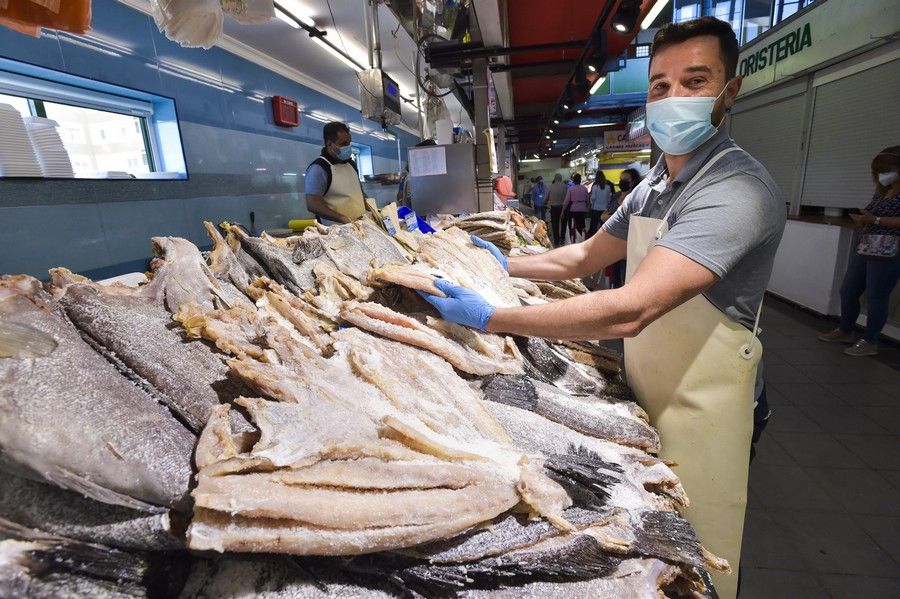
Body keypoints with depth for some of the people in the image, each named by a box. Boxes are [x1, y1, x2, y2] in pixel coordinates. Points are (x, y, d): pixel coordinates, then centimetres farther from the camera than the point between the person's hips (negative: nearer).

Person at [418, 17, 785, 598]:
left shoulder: (738, 190, -26)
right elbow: (586, 256, 11)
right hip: (648, 396, 8)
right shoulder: (654, 184, 6)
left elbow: (627, 311, -36)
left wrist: (490, 317, -32)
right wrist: (506, 263, 2)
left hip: (701, 412, -7)